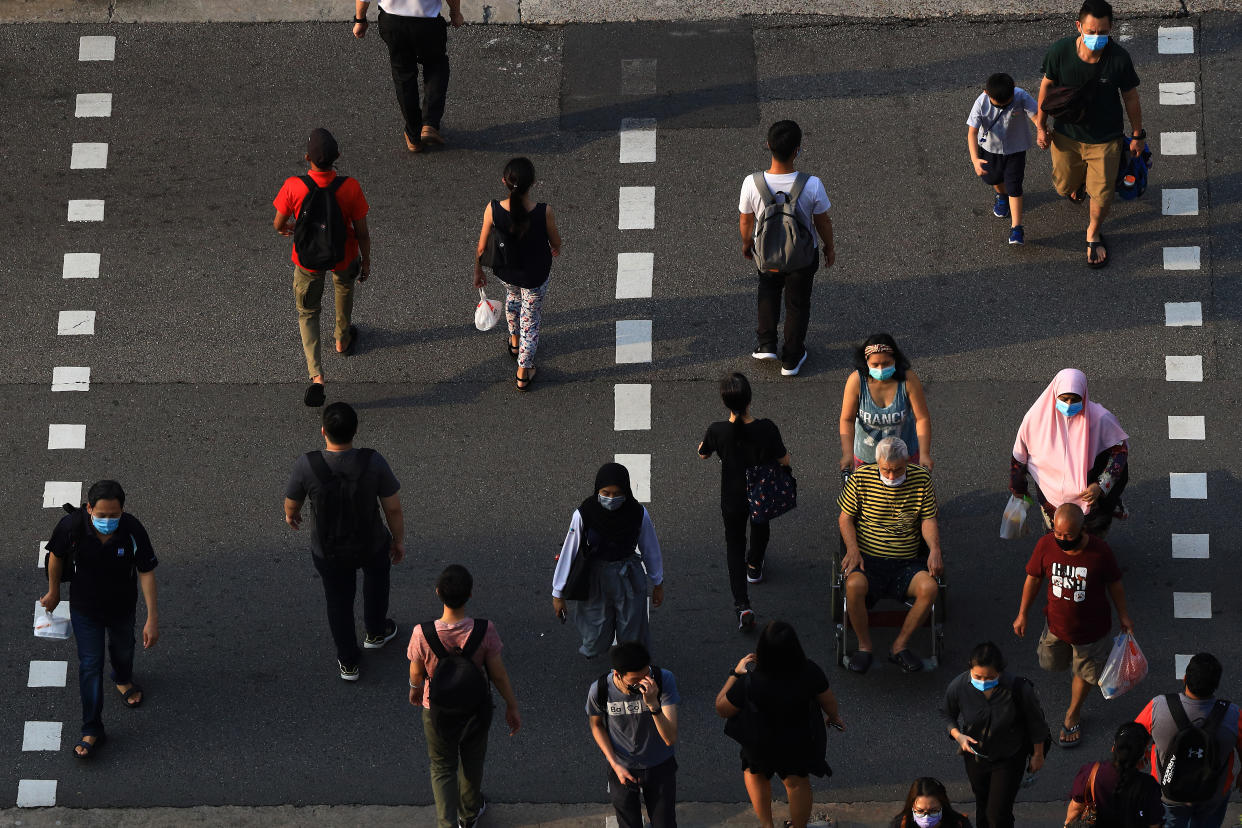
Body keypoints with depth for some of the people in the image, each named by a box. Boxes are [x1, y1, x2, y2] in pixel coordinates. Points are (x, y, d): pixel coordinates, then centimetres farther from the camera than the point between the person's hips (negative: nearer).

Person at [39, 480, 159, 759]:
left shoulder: (133, 530, -31)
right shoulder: (72, 525, -30)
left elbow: (147, 573, -22)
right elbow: (56, 556, -9)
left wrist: (153, 619, -22)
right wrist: (53, 593, 6)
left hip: (122, 607, 1)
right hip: (84, 608, -1)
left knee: (122, 649, 28)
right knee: (90, 665, 2)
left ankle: (123, 679, 63)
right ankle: (92, 730, 15)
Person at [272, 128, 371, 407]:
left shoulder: (293, 187, -30)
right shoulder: (350, 188, -28)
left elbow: (279, 223, -13)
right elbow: (362, 232, -16)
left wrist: (282, 228, 13)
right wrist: (365, 262, 3)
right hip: (343, 256, 1)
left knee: (308, 313, 21)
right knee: (344, 285, 36)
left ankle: (316, 375, 6)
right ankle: (343, 339, 59)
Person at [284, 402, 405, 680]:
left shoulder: (306, 466, -28)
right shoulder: (373, 462, -28)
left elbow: (291, 504, -9)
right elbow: (393, 508, -16)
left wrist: (291, 515, 16)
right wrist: (399, 540, 3)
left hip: (328, 551, 0)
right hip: (372, 545, 0)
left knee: (339, 602, 26)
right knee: (376, 576, 35)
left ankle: (348, 663, 43)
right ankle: (376, 633, 57)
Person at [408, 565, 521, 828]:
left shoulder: (422, 634, -31)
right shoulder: (484, 631, -30)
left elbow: (416, 673, -12)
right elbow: (498, 673, -16)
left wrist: (414, 688, 13)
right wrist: (512, 706, 2)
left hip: (438, 714, -1)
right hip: (477, 708, 1)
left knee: (442, 769, 24)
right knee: (472, 762, 30)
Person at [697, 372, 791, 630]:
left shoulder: (717, 431, -27)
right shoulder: (766, 429, -30)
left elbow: (703, 454, -5)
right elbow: (784, 460, -16)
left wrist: (704, 443, 17)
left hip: (732, 498, -1)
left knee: (734, 544, 18)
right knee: (760, 526, 34)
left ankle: (742, 605, 6)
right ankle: (754, 566, 62)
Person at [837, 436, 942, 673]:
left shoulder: (921, 479, 0)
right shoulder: (861, 478, -3)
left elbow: (928, 520, 4)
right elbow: (845, 517, 4)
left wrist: (935, 549, -14)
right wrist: (853, 549, -13)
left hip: (906, 564, 1)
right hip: (868, 560, -1)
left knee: (929, 587, -29)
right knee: (854, 585, -34)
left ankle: (899, 646, -11)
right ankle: (864, 646, -12)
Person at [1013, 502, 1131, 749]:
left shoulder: (1099, 551, -29)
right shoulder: (1046, 545, -23)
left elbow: (1114, 584, -10)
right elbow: (1033, 578, -5)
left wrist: (1123, 616, 2)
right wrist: (1022, 614, 1)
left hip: (1090, 627, -2)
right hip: (1057, 623, 3)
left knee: (1084, 672, 19)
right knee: (1052, 663, 26)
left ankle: (1073, 715, 44)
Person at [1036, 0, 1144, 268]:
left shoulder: (1119, 58, -27)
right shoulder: (1060, 51, -26)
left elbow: (1131, 98, -10)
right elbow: (1047, 85, -6)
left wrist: (1137, 135, 0)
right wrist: (1041, 126, 3)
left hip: (1105, 139, -1)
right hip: (1066, 135, 2)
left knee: (1101, 195, 11)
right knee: (1064, 186, 23)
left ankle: (1093, 234, 43)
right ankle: (1079, 182, 62)